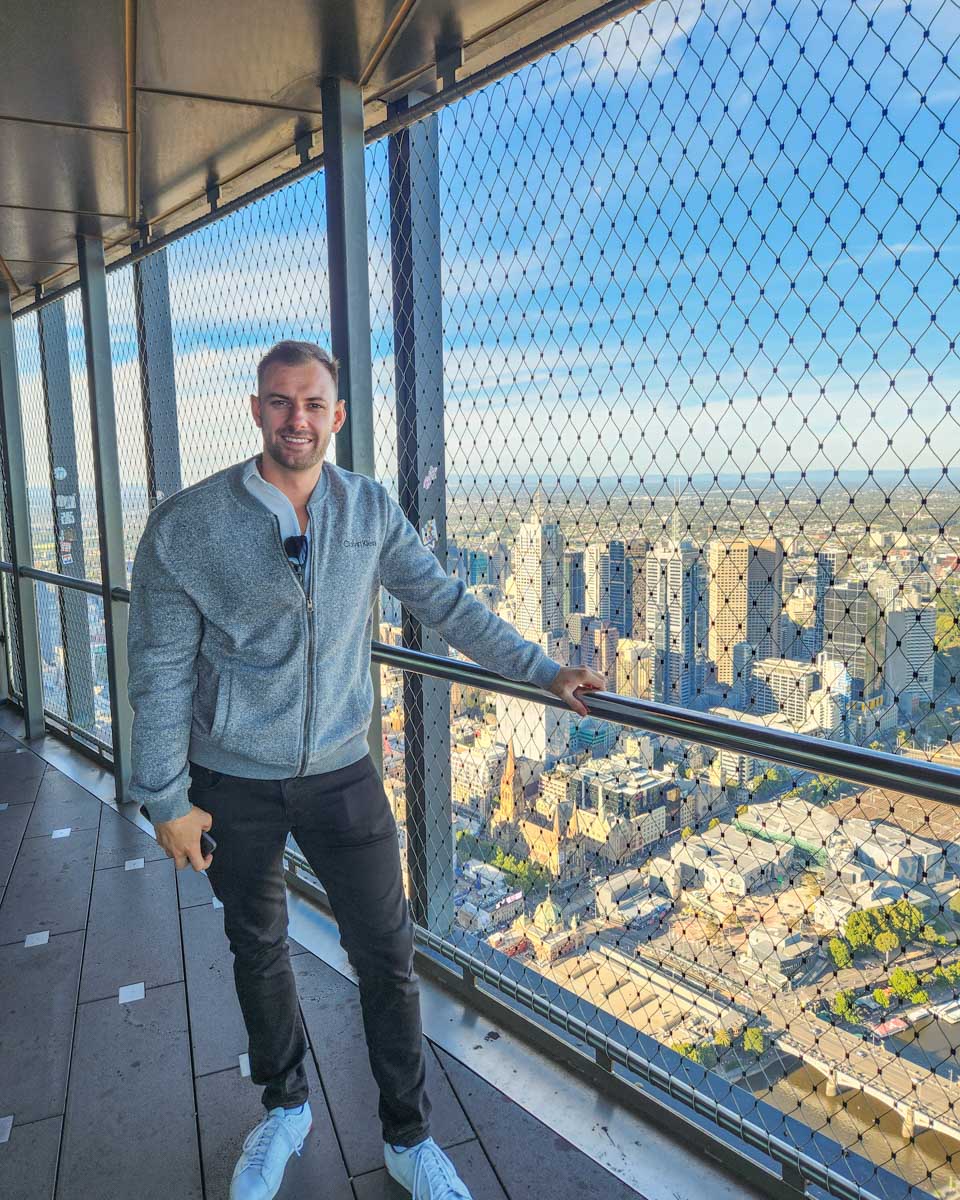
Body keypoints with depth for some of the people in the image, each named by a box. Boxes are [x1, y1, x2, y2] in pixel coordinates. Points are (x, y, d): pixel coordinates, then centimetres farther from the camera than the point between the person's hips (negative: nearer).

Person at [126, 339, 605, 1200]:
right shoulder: (186, 525, -11)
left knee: (387, 957, 6)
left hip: (340, 772, 1)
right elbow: (161, 669, -8)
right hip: (234, 781, 0)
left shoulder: (371, 511, -4)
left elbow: (447, 604, 1)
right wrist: (167, 800, -6)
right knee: (258, 951, 18)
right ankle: (285, 1109, 44)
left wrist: (543, 672, -2)